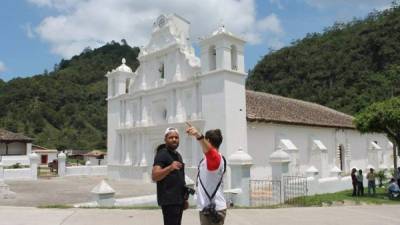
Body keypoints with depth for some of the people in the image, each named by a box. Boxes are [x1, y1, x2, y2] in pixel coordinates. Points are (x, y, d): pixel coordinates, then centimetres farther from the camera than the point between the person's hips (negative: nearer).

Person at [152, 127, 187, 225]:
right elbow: (154, 176, -21)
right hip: (169, 200, -8)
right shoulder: (162, 154, -9)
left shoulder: (178, 155, 17)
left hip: (179, 199, 9)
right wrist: (170, 168, -36)